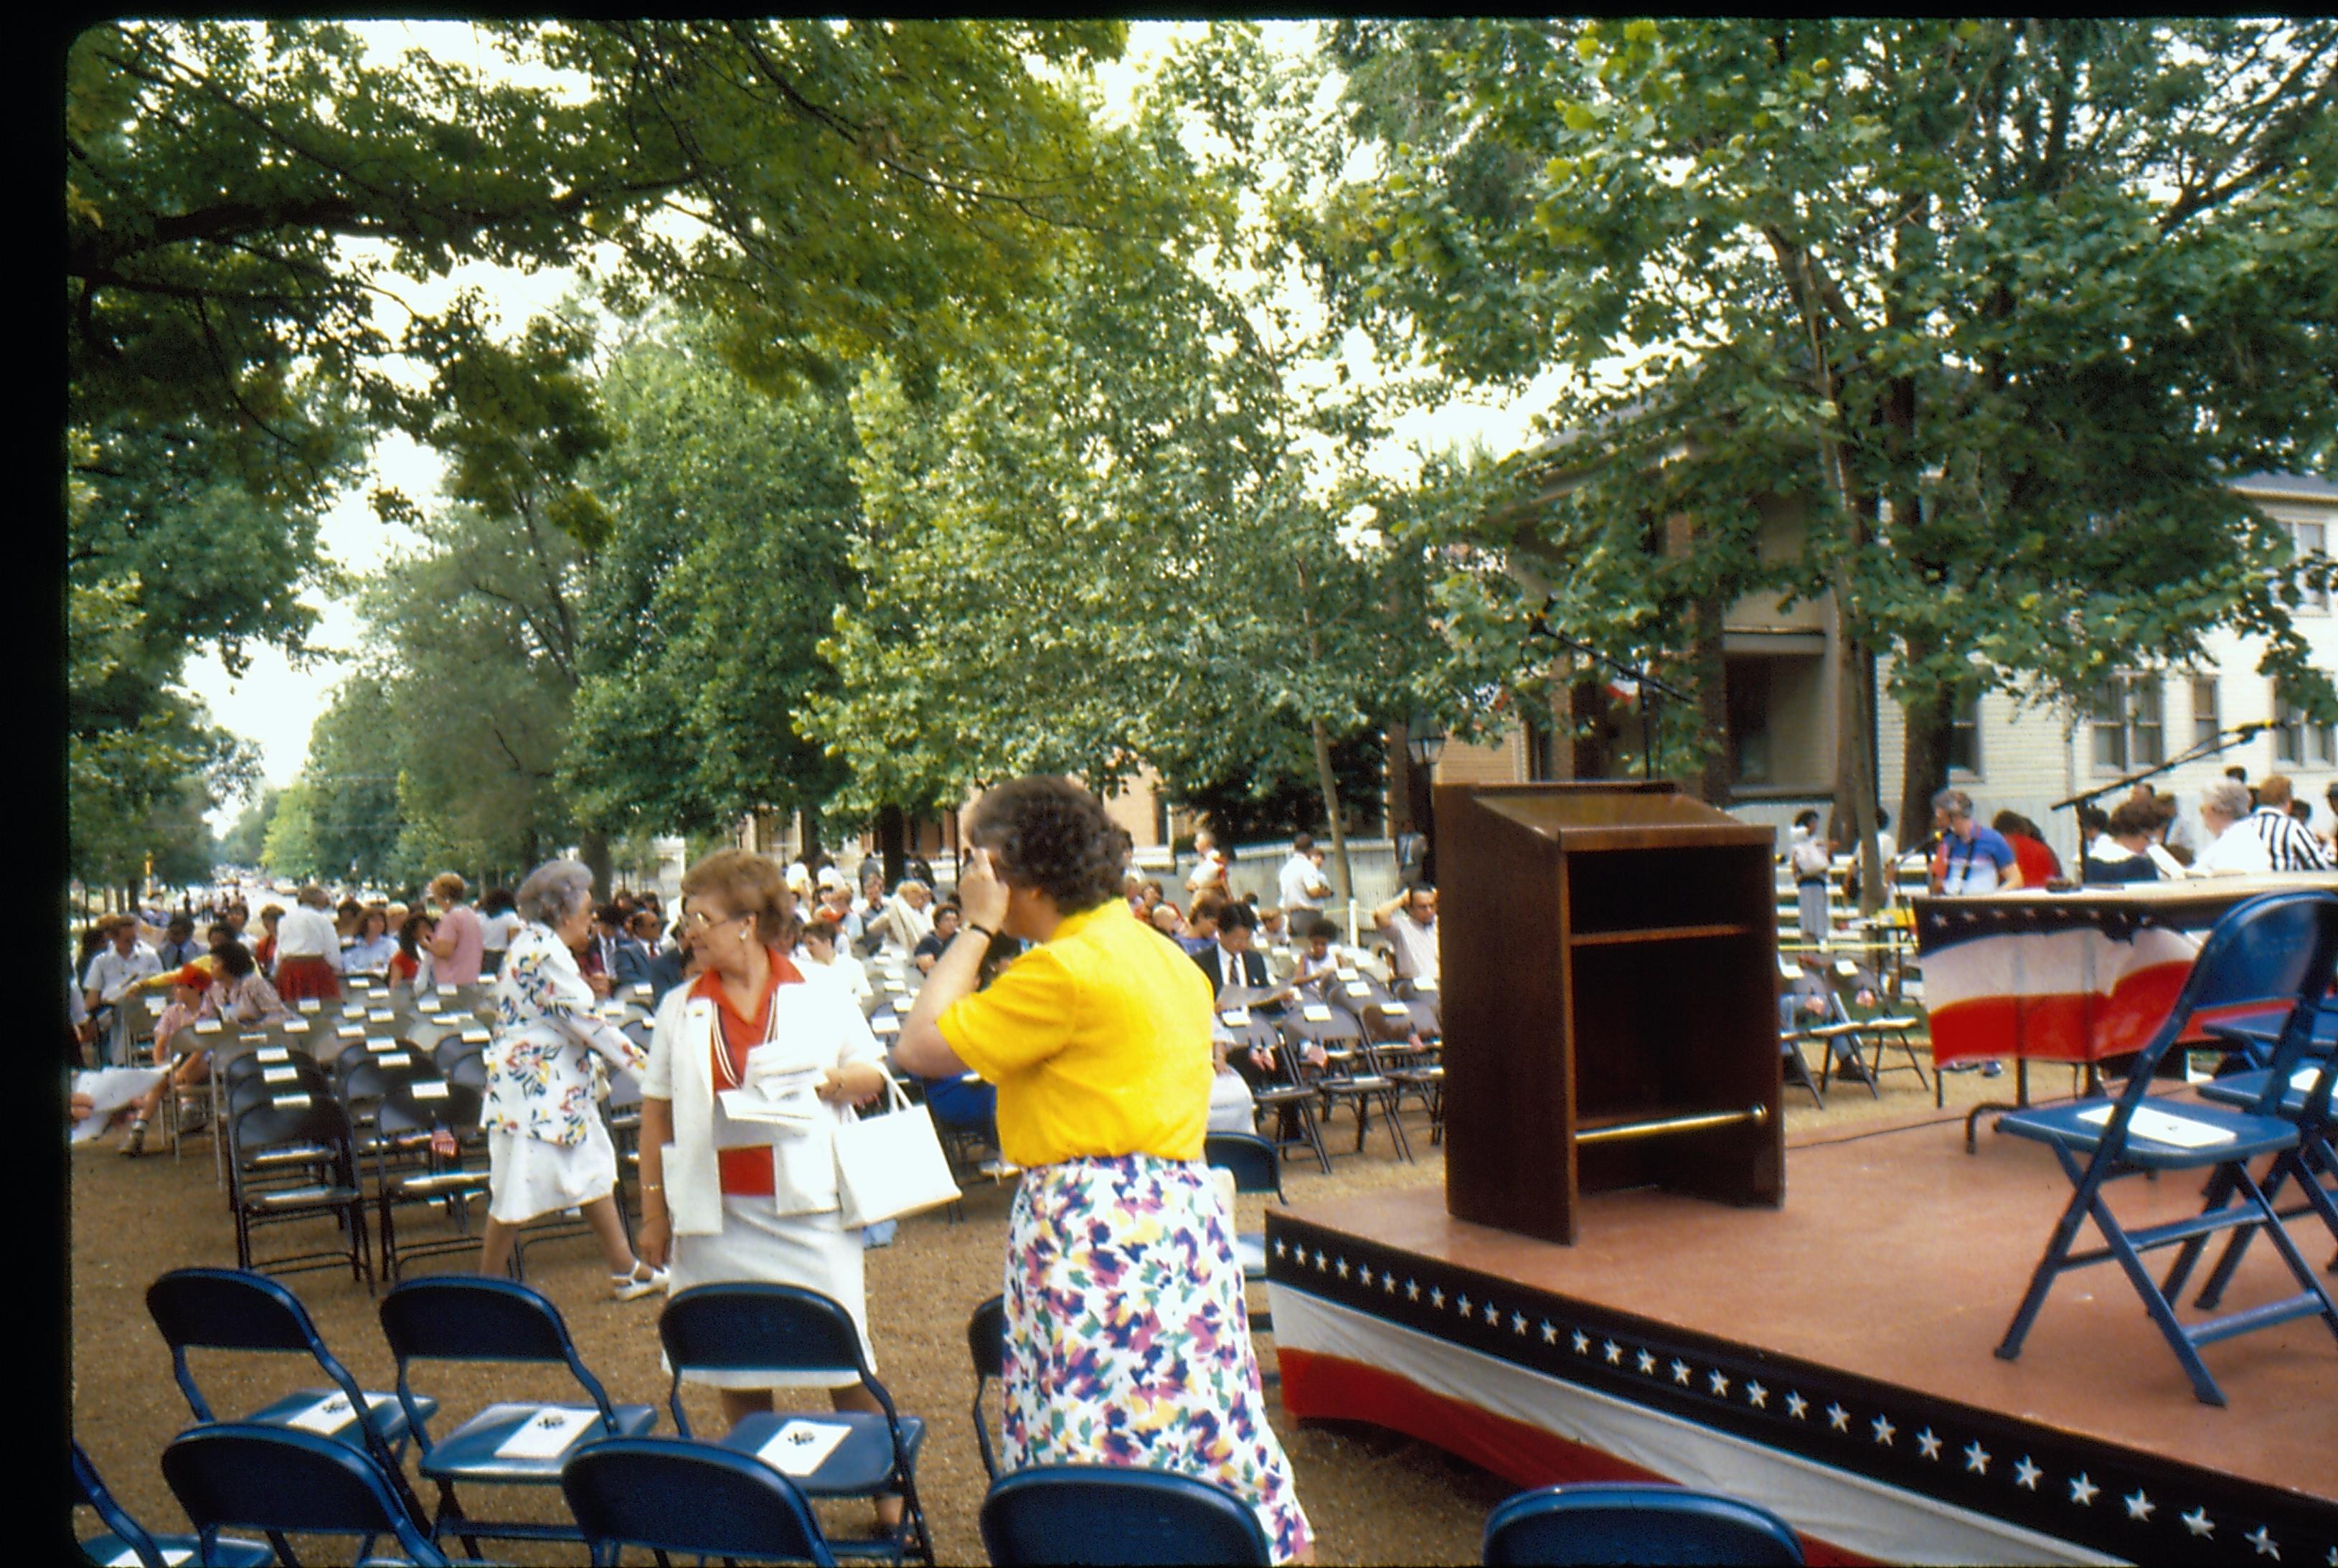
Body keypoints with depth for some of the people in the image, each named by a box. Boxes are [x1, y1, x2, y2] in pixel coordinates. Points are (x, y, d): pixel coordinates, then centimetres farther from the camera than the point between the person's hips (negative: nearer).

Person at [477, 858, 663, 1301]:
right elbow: (586, 1021, -20)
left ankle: (626, 1271, 22)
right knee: (517, 1195, 0)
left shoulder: (532, 944, 12)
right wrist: (641, 1063, -14)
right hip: (534, 1092, -11)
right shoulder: (544, 950, -20)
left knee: (595, 1172, 14)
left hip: (557, 1089, 11)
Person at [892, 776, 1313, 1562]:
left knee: (1100, 1454, -2)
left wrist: (977, 926, -5)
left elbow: (921, 1047, -11)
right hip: (1184, 1204, 9)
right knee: (1208, 1436, 15)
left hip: (1095, 1224, -9)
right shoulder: (1168, 958, 14)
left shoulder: (1064, 969, -14)